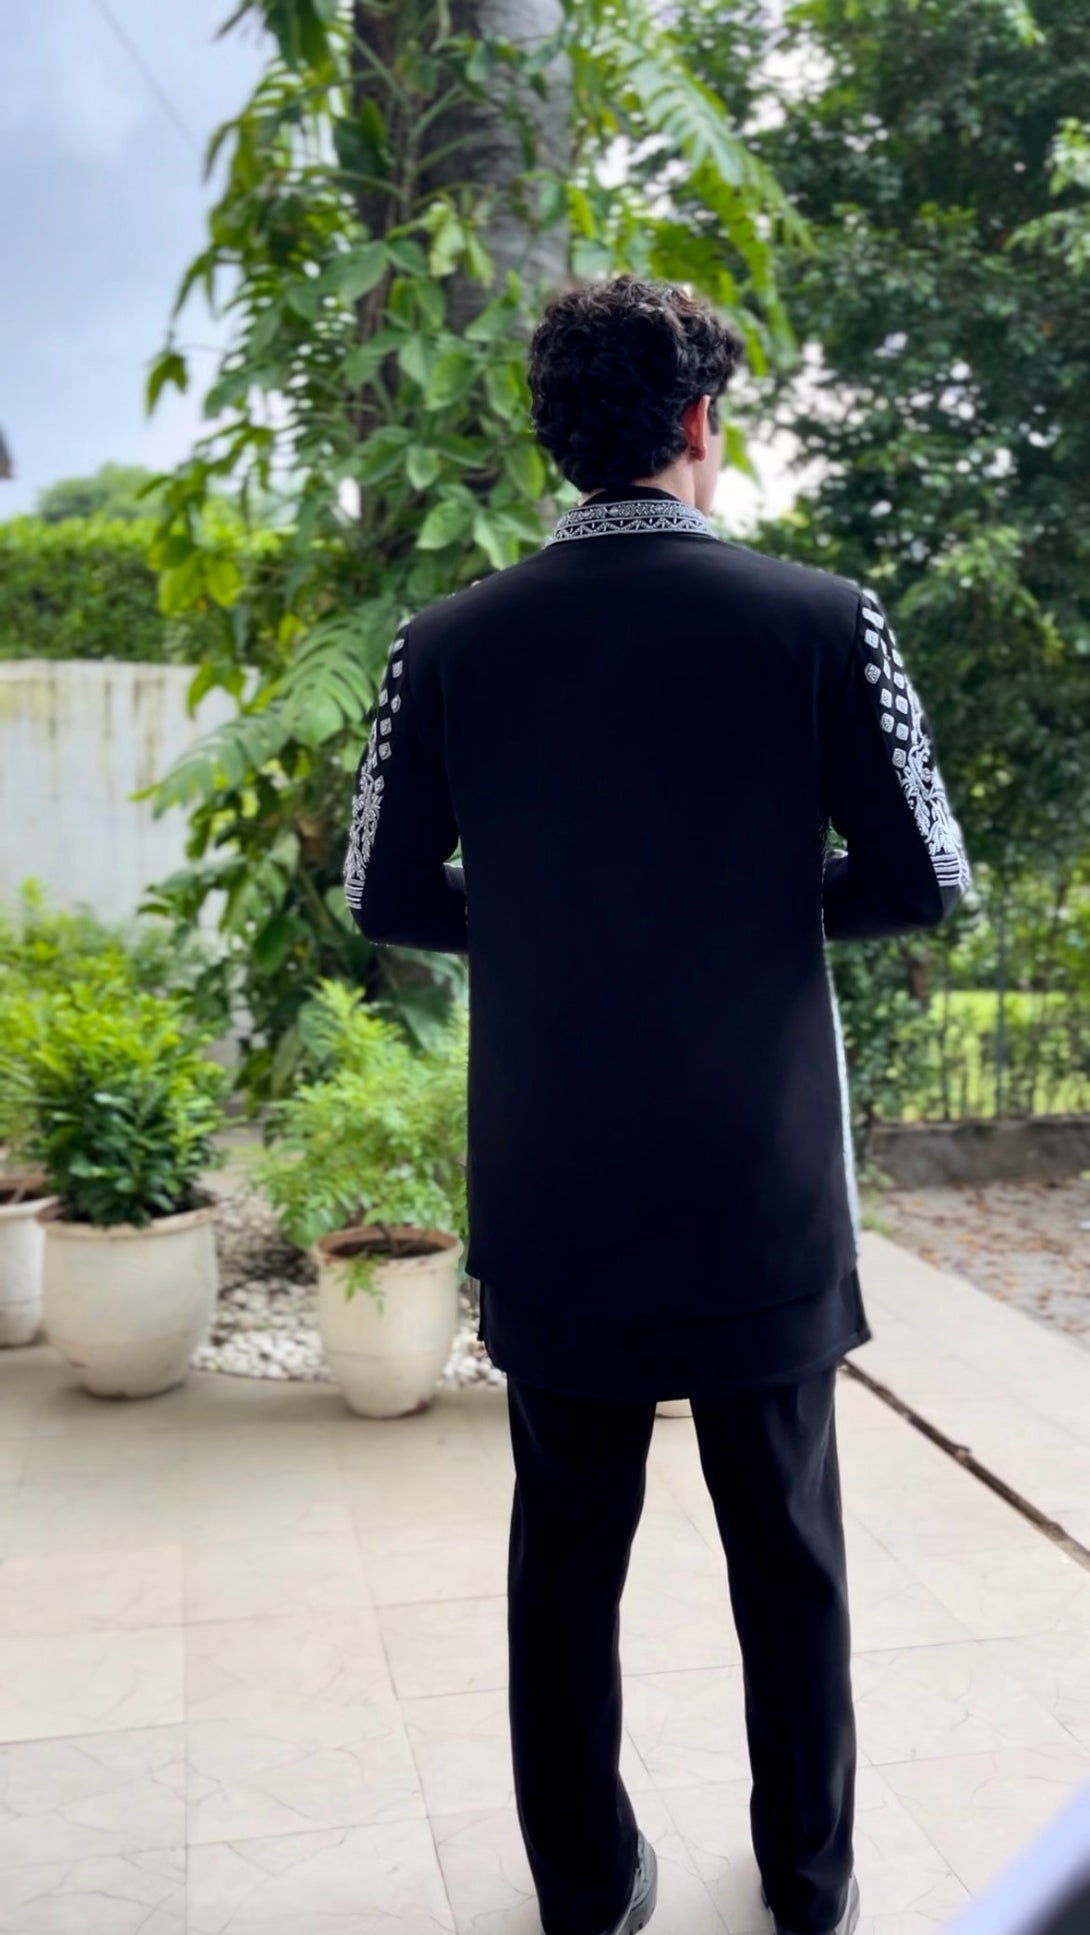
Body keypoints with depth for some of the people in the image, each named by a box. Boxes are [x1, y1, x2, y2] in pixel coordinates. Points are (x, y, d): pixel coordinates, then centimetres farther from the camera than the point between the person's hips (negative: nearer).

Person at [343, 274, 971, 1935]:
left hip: (549, 1206, 1)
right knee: (788, 1550, 17)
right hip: (764, 1195, -1)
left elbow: (386, 895, 1)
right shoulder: (822, 620, -10)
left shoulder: (448, 645, -6)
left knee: (566, 1549, 16)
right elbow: (922, 879, -6)